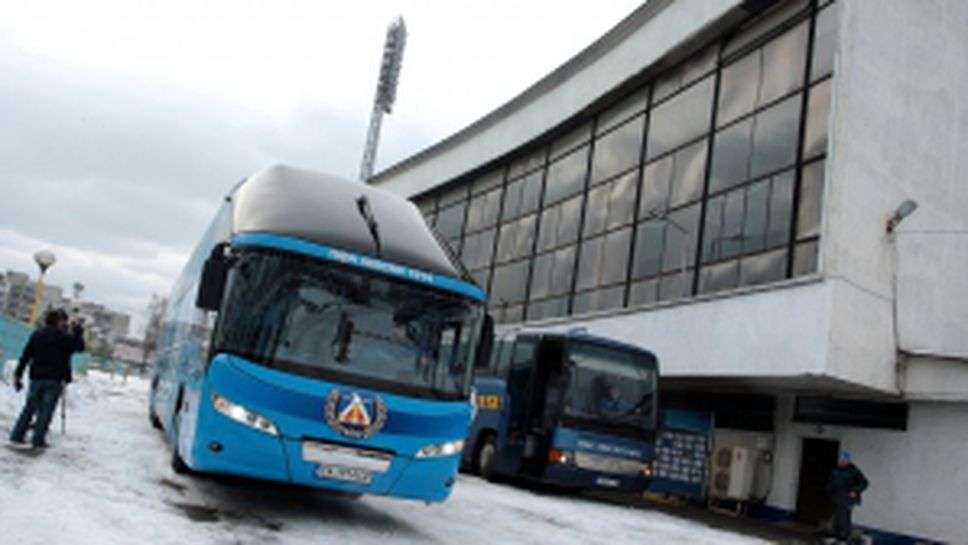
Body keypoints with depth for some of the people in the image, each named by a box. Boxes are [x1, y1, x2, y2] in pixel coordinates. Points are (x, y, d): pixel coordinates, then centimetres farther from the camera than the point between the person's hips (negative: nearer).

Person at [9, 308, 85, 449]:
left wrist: (18, 374, 9)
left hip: (36, 378, 4)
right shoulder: (65, 338, -6)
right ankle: (38, 439, -2)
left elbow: (25, 357, 5)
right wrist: (78, 332, 17)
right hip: (54, 380, -4)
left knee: (30, 407, 15)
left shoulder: (36, 336, 6)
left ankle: (17, 435, 15)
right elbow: (80, 346, 6)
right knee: (46, 410, 0)